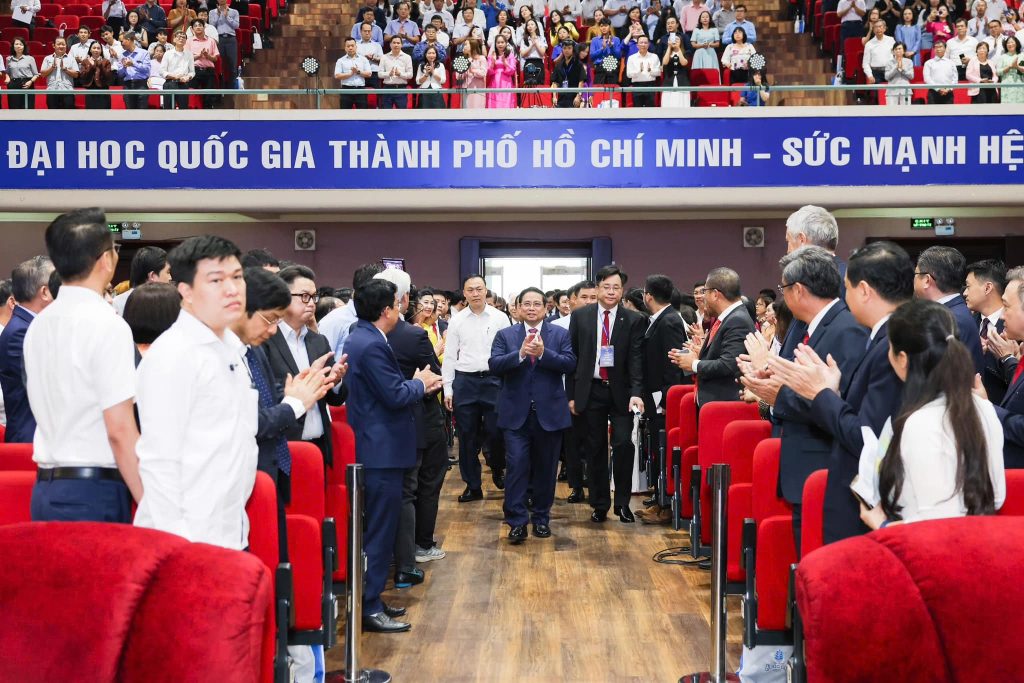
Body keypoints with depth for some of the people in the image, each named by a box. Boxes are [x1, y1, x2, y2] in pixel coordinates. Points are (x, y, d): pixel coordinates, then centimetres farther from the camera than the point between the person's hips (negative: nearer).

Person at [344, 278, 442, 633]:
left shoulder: (360, 338, 12)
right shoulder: (372, 344, -20)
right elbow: (395, 395, -20)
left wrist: (416, 384, 10)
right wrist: (420, 383, -4)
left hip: (374, 447, 11)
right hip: (382, 449, -11)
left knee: (378, 527, 17)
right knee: (380, 529, -3)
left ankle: (371, 599, 26)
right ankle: (370, 608, 4)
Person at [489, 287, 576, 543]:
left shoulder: (560, 334, 5)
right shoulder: (505, 335, 5)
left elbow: (570, 364, -8)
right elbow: (494, 365, -8)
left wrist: (543, 353, -21)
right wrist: (520, 354, -23)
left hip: (549, 412, 1)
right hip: (516, 413, -1)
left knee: (545, 467, 9)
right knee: (517, 464, -7)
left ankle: (541, 517, 23)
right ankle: (517, 521, 0)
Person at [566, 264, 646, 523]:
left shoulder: (634, 320, 0)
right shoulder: (580, 316, 4)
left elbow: (636, 359, -6)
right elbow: (571, 356, 5)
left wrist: (636, 393, -19)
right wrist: (571, 395, 1)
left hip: (621, 391, -1)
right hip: (591, 390, 1)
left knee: (623, 444, -10)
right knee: (596, 449, 7)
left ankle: (623, 503, 4)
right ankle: (600, 505, 17)